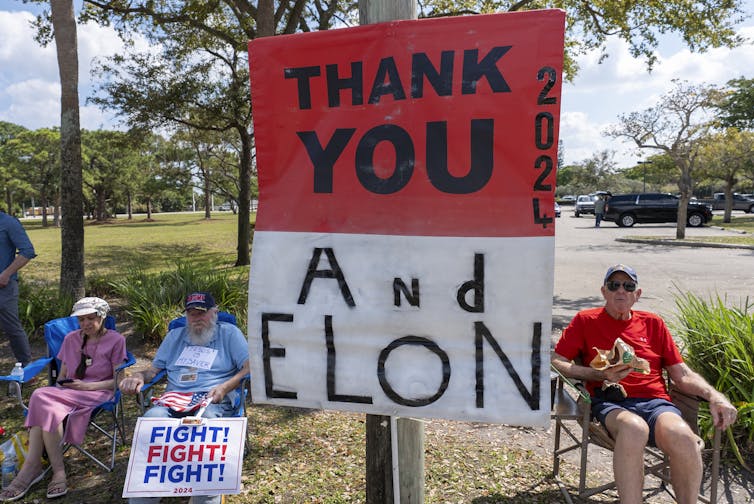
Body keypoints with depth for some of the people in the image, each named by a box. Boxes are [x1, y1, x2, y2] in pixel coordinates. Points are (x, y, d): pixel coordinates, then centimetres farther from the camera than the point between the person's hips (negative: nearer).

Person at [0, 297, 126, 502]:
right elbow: (62, 375, 19)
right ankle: (57, 470, -26)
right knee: (46, 405, -30)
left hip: (97, 394, -5)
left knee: (41, 400, -28)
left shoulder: (116, 340, 0)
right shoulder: (71, 339, 16)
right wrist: (63, 385, -4)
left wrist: (87, 386, -14)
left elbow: (118, 381, -3)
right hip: (67, 392, 5)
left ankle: (32, 466, -18)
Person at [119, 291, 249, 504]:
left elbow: (249, 367, 4)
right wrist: (138, 377, 2)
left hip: (212, 401, -3)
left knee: (207, 419, -40)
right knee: (152, 417, -33)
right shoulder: (175, 336, 28)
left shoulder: (229, 333, 15)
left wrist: (225, 387, -11)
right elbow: (154, 369, 26)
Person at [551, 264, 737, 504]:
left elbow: (683, 375, 19)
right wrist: (600, 375, -6)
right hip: (610, 401, -2)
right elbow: (556, 361, 7)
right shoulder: (585, 320, 14)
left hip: (655, 402, 3)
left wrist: (714, 396, 0)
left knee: (683, 437, -32)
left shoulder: (653, 323, 22)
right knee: (634, 428, -38)